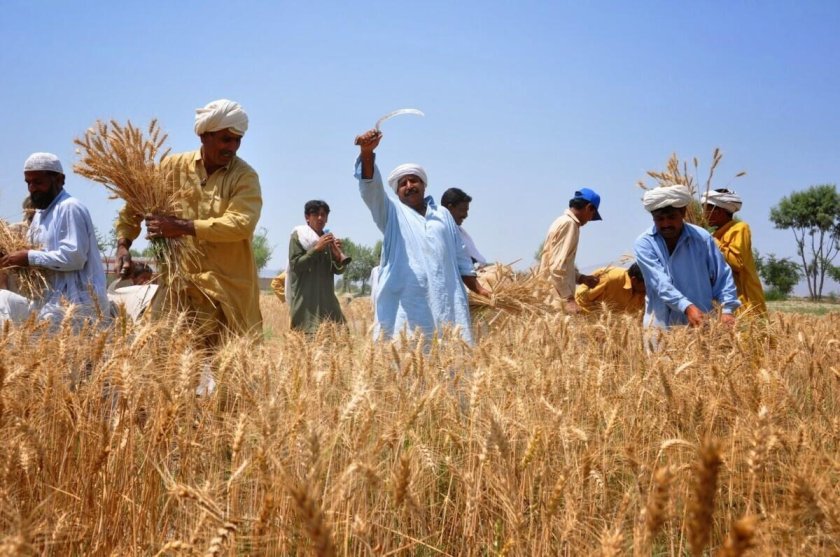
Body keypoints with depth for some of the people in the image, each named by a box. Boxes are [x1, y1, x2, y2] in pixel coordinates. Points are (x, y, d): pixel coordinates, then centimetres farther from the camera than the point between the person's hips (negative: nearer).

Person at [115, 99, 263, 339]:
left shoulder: (245, 177, -5)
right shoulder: (174, 166, 4)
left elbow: (240, 224, -20)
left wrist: (182, 227, -21)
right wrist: (123, 244, -1)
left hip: (228, 289, -2)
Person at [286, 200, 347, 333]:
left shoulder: (329, 238, 16)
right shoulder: (298, 236, 0)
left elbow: (339, 270, 12)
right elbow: (295, 265, -10)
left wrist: (338, 255, -8)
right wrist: (317, 249, -16)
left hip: (326, 298, 6)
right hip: (305, 299, -6)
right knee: (307, 335, -14)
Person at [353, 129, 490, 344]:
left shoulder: (443, 215, 23)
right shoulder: (392, 212, 13)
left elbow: (460, 257, 25)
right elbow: (371, 188, -6)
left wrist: (478, 289, 15)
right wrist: (367, 153, -24)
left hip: (445, 300, 3)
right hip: (404, 301, -3)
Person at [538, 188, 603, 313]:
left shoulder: (562, 221, 18)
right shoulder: (569, 223, -11)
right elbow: (557, 267, -20)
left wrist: (581, 278, 21)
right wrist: (568, 299, -22)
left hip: (549, 296, 10)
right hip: (557, 299, -10)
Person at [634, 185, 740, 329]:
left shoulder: (702, 238, 1)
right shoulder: (644, 244, -4)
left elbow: (722, 277, 6)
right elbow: (660, 282, -16)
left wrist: (726, 310, -8)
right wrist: (687, 307, -29)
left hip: (701, 323, 1)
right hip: (661, 325, -1)